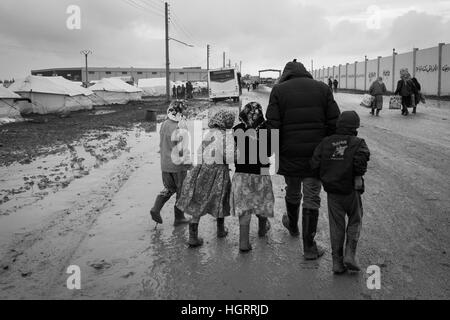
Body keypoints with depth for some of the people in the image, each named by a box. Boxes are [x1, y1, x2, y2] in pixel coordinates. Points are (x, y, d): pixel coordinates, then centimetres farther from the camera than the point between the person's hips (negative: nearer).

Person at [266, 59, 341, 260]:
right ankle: (309, 247, 8)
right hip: (316, 155, 1)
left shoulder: (278, 90, -1)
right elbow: (334, 124, 2)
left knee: (292, 193, 20)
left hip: (289, 155, 0)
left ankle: (292, 226, 45)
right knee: (312, 197, 5)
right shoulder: (323, 89, 5)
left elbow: (273, 126, -7)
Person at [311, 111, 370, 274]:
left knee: (336, 225, 9)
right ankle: (350, 254, 6)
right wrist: (358, 174, -8)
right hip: (351, 190, -2)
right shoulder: (358, 143, -5)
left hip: (332, 191, 3)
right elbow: (361, 158, -25)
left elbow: (315, 164, -5)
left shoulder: (326, 142, 3)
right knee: (355, 221, 16)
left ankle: (337, 261, 11)